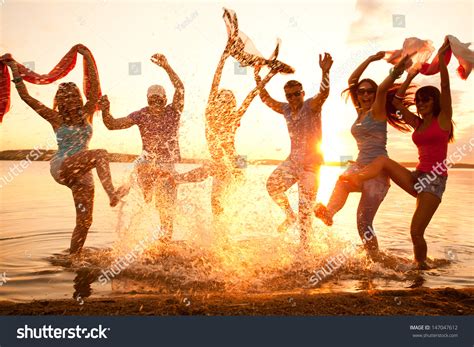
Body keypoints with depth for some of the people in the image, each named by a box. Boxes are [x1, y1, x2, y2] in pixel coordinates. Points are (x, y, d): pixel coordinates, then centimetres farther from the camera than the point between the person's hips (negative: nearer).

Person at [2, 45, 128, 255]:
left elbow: (95, 86, -2)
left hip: (82, 173, 4)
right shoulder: (56, 119, 5)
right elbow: (26, 97, 3)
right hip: (61, 168, -4)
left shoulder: (86, 114, 9)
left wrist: (88, 57, -6)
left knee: (84, 222, 1)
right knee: (100, 155, -29)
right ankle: (112, 195, -42)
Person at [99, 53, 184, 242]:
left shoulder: (173, 112, -5)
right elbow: (112, 124, -3)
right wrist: (105, 111, -23)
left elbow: (180, 89, -22)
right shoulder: (141, 115, -3)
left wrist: (166, 67, -32)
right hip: (147, 164, 0)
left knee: (167, 206, 5)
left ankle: (166, 240, 22)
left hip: (168, 167, 0)